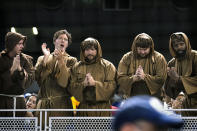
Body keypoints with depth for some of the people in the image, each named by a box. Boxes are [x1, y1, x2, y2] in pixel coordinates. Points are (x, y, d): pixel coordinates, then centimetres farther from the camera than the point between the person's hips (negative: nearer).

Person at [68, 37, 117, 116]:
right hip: (83, 108, 2)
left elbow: (112, 86, -5)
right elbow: (71, 87, 5)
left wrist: (95, 83, -16)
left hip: (102, 107, -2)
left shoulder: (107, 66, 5)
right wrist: (83, 84, -14)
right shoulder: (76, 67, 12)